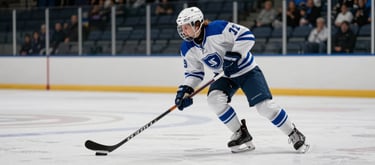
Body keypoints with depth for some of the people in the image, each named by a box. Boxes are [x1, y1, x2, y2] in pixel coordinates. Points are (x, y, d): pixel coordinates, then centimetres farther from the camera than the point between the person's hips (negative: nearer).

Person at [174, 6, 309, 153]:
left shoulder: (218, 28, -28)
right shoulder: (187, 49, -8)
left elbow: (247, 36, -27)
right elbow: (194, 72, 2)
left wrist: (234, 55, -33)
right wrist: (184, 90, -12)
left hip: (247, 71, -6)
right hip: (225, 76, 6)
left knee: (264, 105, -15)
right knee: (215, 99, -21)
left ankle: (294, 135, 5)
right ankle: (241, 135, -5)